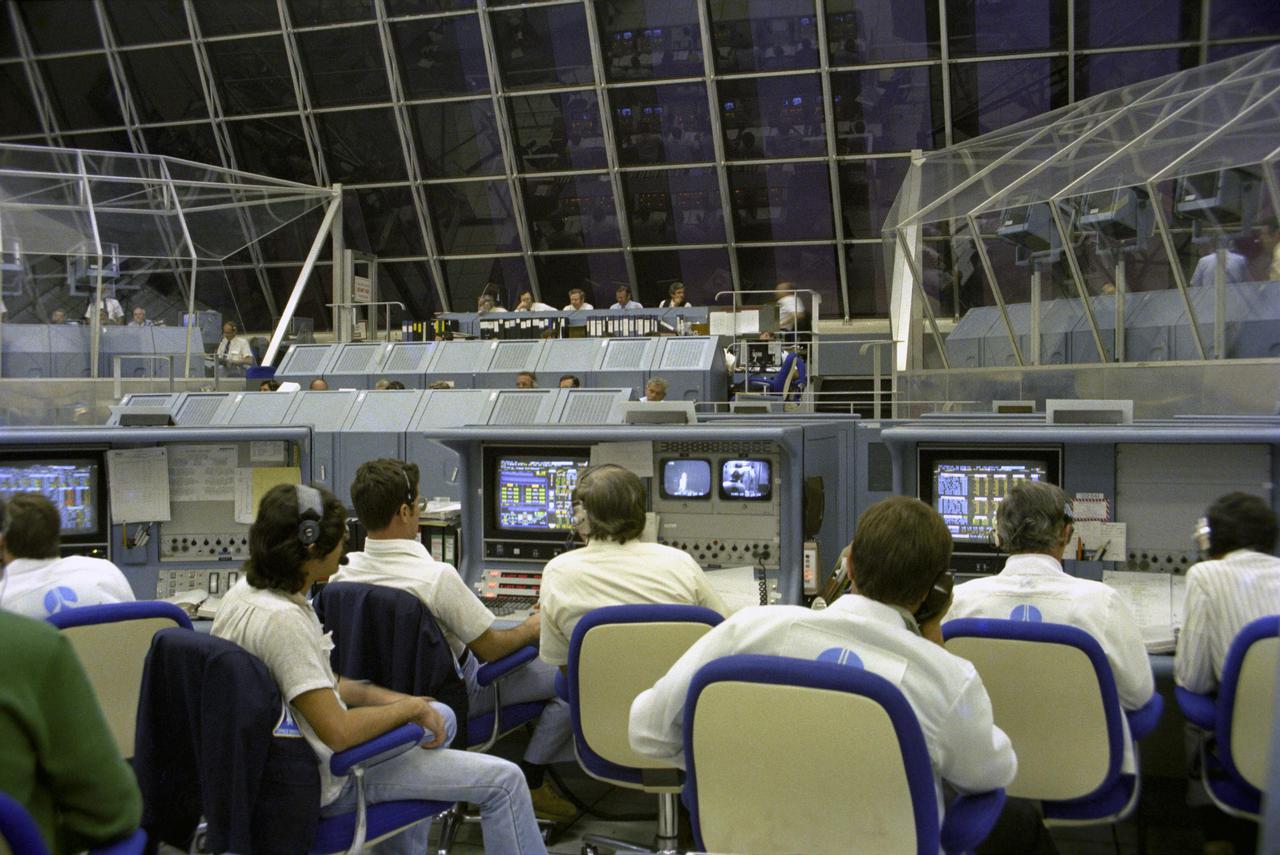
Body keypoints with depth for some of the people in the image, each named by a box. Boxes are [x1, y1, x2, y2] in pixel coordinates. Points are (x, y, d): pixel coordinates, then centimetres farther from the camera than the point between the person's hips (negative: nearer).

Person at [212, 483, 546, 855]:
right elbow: (339, 732, -29)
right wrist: (411, 707, -14)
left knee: (442, 716, 27)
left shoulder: (246, 590, 1)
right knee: (504, 781, -8)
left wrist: (392, 699, 3)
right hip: (325, 782, -10)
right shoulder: (282, 619, -29)